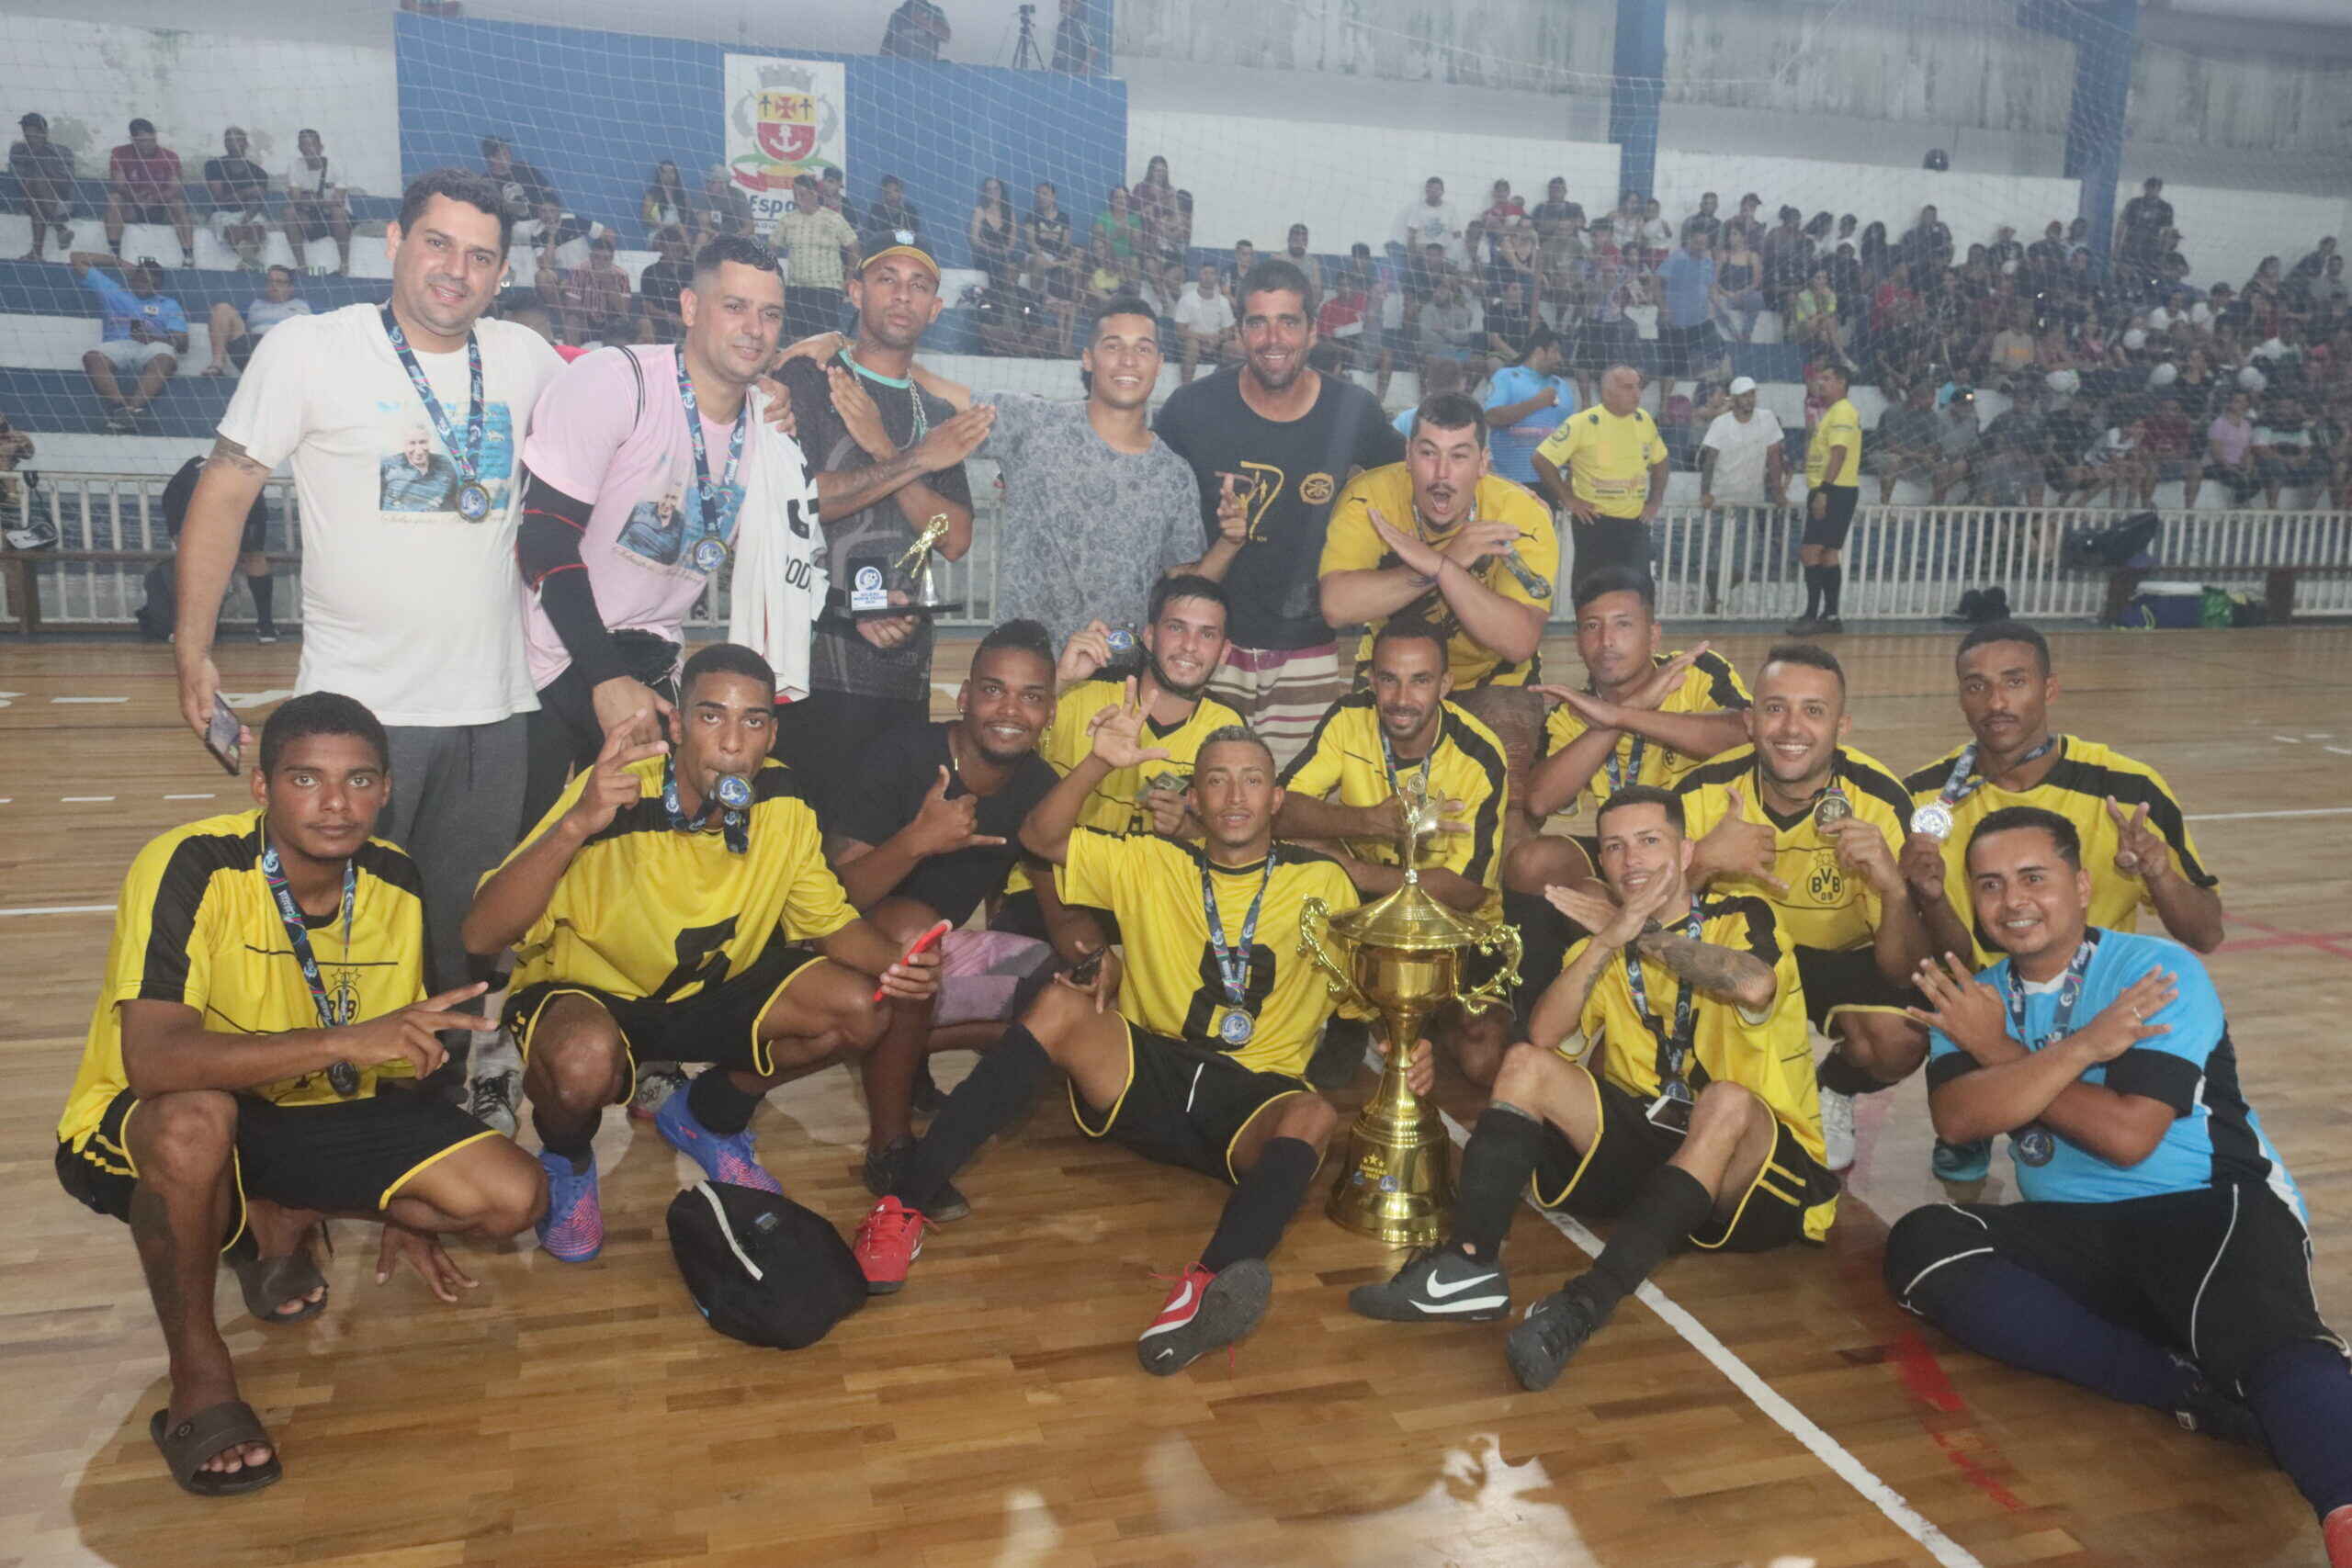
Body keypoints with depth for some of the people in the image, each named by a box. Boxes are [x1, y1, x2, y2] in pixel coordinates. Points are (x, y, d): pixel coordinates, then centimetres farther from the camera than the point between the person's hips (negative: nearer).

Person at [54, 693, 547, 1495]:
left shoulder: (395, 882, -6)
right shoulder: (191, 868, -24)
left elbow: (397, 1052, 8)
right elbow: (151, 1059, -37)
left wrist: (406, 1206, 14)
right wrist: (343, 1042, -45)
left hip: (308, 1111, 5)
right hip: (147, 1127, -5)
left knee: (511, 1197, -13)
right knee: (196, 1118, -41)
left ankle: (280, 1219, 12)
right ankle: (198, 1374, -15)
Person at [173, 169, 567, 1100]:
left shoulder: (525, 358, 4)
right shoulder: (307, 350, -5)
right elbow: (225, 492, -2)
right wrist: (192, 648, -5)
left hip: (494, 707, 3)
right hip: (359, 706, -3)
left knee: (467, 924, 14)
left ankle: (450, 1085, 31)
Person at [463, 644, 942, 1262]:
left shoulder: (780, 799, -14)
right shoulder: (613, 800, -29)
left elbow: (831, 920, -2)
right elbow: (481, 937, -35)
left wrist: (895, 966, -24)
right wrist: (575, 825, -49)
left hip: (711, 990, 5)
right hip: (586, 993, -5)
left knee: (861, 1008, -14)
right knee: (586, 1058, -39)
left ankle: (709, 1117, 14)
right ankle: (565, 1162, 2)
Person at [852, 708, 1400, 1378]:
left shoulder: (1323, 883, 11)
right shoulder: (1150, 863, 13)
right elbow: (1041, 838, 4)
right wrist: (1101, 763, -11)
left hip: (1254, 1095, -1)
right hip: (1147, 1073, 1)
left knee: (1314, 1115, -35)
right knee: (1060, 1005, -27)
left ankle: (1210, 1284, -62)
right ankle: (904, 1205, -29)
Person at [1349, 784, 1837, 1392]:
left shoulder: (1743, 919, -1)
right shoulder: (1598, 945, 11)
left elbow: (1755, 985, -28)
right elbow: (1545, 1035, -8)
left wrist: (1641, 933, -15)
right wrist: (1610, 938, -18)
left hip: (1754, 1162, -4)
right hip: (1642, 1135, 5)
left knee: (1727, 1102, -37)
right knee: (1525, 1064, -11)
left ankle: (1584, 1306, -46)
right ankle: (1469, 1264, -28)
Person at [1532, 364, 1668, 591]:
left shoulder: (1644, 420, 6)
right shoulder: (1583, 423, -12)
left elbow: (1659, 461, 22)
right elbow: (1542, 459, -12)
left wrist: (1655, 500, 11)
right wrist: (1568, 499, -12)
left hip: (1636, 523, 5)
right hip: (1595, 523, -5)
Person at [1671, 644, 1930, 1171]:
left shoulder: (1880, 800, -23)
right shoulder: (1705, 791, -21)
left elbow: (1903, 973, -23)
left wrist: (1894, 886, -43)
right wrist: (1702, 860, -39)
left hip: (1843, 957, 0)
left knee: (1898, 1042, -29)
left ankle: (1831, 1092, 9)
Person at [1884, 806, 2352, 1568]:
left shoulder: (2160, 972, -6)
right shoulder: (1973, 1000, 9)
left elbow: (2127, 1135, -15)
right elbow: (1957, 1119, -10)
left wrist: (2002, 1056, -6)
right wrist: (2078, 1048, -19)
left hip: (2212, 1212, -5)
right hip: (2078, 1235, 5)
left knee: (2262, 1334, -37)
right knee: (1922, 1243, -22)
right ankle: (2194, 1388, -31)